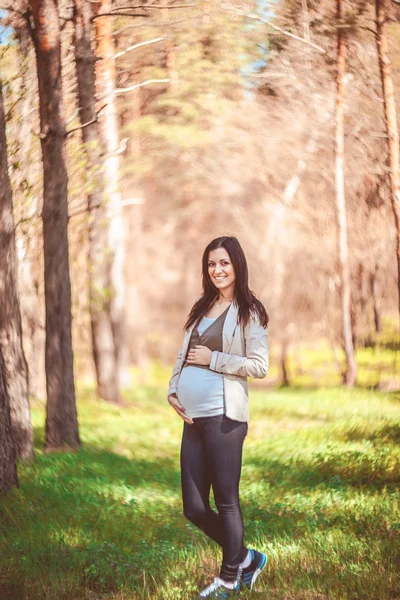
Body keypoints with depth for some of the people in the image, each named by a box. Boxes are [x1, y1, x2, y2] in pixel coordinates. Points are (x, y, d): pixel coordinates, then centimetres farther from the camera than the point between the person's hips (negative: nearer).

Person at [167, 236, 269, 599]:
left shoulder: (248, 311, 0)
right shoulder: (202, 308, 19)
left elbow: (259, 366, -7)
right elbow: (183, 354, 21)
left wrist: (213, 359, -10)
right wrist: (173, 391, 6)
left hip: (222, 415, -7)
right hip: (192, 417, 7)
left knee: (226, 500, 1)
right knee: (194, 508, 7)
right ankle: (245, 558, 26)